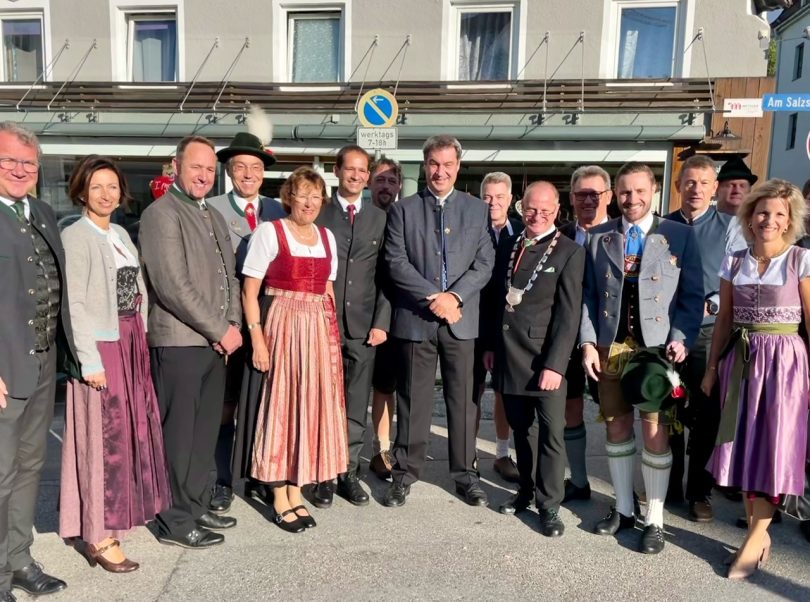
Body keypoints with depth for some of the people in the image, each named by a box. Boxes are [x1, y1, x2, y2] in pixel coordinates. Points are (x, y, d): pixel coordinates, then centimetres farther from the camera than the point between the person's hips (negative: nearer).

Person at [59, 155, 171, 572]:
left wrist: (139, 341, 8)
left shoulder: (120, 233, 13)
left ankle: (115, 517, 31)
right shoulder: (75, 236, -10)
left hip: (131, 344, 7)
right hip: (101, 347, -7)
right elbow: (74, 303, -14)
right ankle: (98, 536, 13)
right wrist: (89, 360, -18)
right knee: (103, 437, 0)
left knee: (129, 430, 14)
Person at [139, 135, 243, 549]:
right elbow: (173, 286, -17)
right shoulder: (161, 213, -8)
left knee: (206, 431, 14)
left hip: (215, 341, 8)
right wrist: (219, 330, -13)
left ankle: (198, 506, 27)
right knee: (178, 433, 2)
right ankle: (175, 521, 15)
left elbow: (230, 276, 18)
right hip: (178, 341, -8)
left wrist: (233, 325, 2)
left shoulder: (214, 217, 17)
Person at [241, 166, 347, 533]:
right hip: (282, 328, -5)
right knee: (280, 407, 1)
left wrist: (333, 334, 8)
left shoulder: (327, 237, 12)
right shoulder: (269, 232, -4)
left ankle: (296, 493, 22)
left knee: (311, 407, 8)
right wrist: (257, 338, -15)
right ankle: (280, 500, 13)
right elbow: (249, 291, -7)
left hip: (319, 331, 6)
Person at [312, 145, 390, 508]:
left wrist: (381, 322, -2)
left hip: (364, 326, 2)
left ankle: (349, 473, 19)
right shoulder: (318, 214, 5)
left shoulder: (381, 218, 9)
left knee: (356, 407, 7)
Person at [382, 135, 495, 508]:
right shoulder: (403, 210, 6)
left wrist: (454, 296, -12)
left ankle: (464, 473, 22)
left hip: (462, 319, 1)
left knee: (462, 398, 8)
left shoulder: (477, 210, 10)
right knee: (413, 399, 7)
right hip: (415, 318, -1)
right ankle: (405, 472, 20)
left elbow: (484, 263, 3)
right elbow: (396, 262, -3)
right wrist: (433, 297, -12)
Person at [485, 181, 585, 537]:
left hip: (544, 357, -5)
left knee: (551, 432, 1)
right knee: (521, 428, 16)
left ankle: (549, 504, 15)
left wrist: (555, 364, -17)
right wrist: (490, 345, 10)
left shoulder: (570, 252, -6)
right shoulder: (508, 247, 11)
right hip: (509, 354, 5)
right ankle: (527, 489, 32)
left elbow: (569, 314, -11)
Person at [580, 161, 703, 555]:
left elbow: (692, 295, 1)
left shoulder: (679, 235, 2)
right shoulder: (599, 238, 8)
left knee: (655, 430, 1)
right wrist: (588, 342, -3)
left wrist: (680, 340, -11)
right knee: (616, 426, 11)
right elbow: (588, 294, 6)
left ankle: (655, 520, 15)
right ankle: (623, 509, 27)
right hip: (610, 346, 3)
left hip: (657, 348, -2)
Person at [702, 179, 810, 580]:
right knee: (743, 444, 7)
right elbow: (724, 320, 9)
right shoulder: (734, 262, 6)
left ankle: (756, 536, 11)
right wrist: (712, 368, 7)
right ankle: (757, 530, 22)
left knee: (771, 446, 0)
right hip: (740, 359, 4)